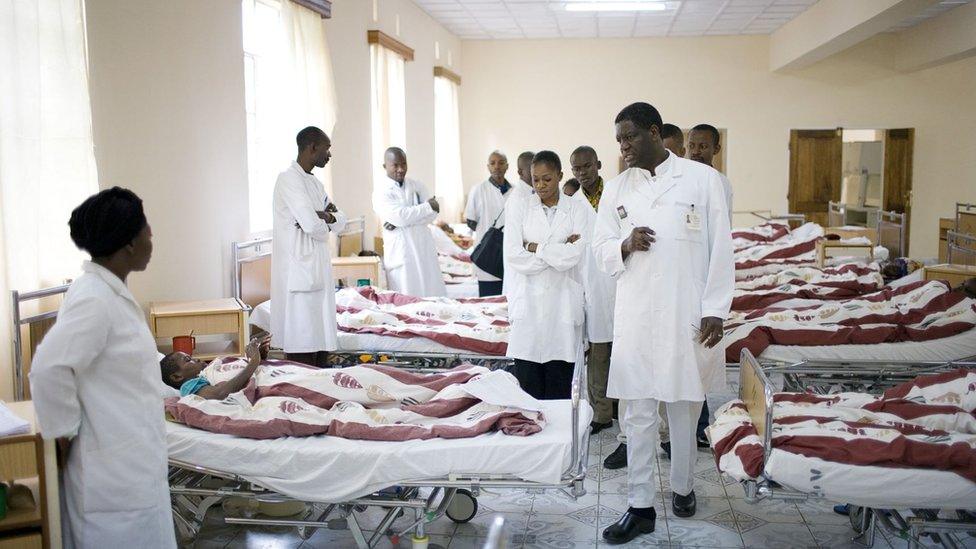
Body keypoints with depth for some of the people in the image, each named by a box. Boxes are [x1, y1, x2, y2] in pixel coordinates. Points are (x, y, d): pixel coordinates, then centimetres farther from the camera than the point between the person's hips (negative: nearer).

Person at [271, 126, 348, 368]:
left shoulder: (314, 182, 17)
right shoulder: (289, 179, -12)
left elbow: (340, 221, 14)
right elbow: (312, 225, -22)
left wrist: (326, 217, -7)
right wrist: (326, 222, -1)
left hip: (319, 273, 9)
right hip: (299, 274, -9)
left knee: (323, 342, 12)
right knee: (302, 348, -6)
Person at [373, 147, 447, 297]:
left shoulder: (417, 186, 12)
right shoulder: (381, 190, -4)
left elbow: (433, 213, 0)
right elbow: (400, 215, -17)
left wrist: (400, 221, -12)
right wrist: (427, 206, -6)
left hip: (425, 250, 5)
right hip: (401, 254, -5)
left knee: (433, 295, 3)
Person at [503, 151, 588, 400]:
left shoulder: (576, 209, 4)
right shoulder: (518, 207, 5)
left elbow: (574, 255, -9)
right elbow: (513, 257, -5)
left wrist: (535, 248, -4)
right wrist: (558, 252, -6)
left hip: (563, 302, 0)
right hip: (529, 303, 0)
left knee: (559, 390, 3)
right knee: (529, 389, 0)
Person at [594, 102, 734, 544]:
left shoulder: (703, 179, -1)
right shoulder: (616, 188, 8)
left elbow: (720, 249, -1)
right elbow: (601, 247, 13)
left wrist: (715, 311, -6)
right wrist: (625, 246, -10)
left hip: (687, 317, -2)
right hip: (634, 319, 2)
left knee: (684, 407, 11)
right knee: (637, 412, 4)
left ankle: (683, 487, 32)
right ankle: (640, 506, 13)